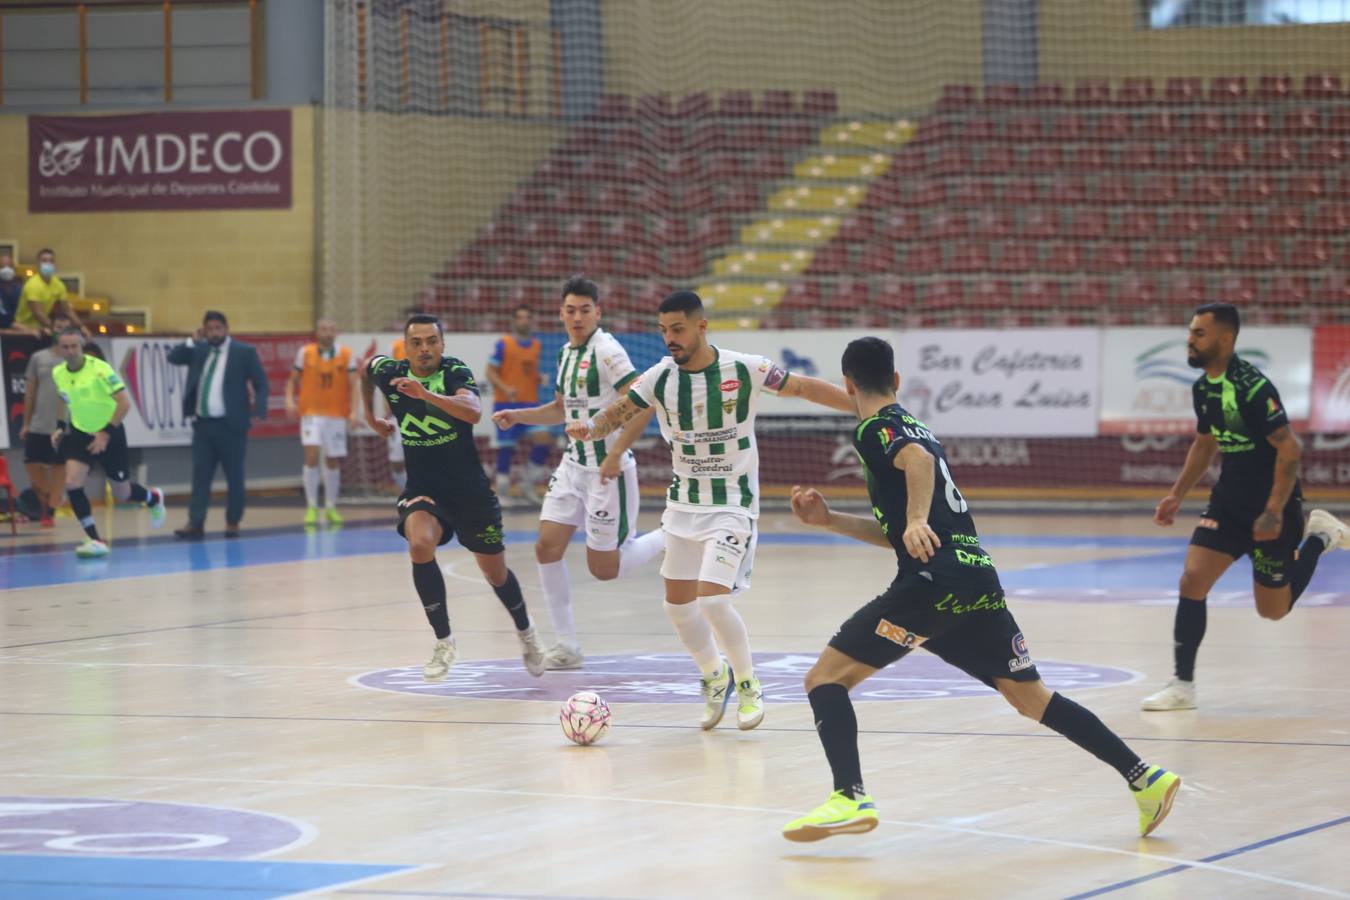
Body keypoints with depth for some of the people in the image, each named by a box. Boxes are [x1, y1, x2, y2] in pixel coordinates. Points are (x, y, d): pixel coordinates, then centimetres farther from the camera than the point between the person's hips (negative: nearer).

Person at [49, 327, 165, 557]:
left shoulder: (100, 369, -22)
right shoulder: (58, 374, -4)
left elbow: (124, 403, -21)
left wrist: (106, 433, -26)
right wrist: (61, 428, 4)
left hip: (109, 434, -4)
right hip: (80, 434, 4)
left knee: (122, 493, 9)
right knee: (72, 484, -19)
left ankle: (154, 499, 45)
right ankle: (95, 541, -14)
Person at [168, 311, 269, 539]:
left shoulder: (244, 352, -1)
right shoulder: (199, 350, 12)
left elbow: (261, 383, -2)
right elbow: (174, 357, 3)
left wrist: (258, 413, -14)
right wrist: (194, 340, -8)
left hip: (230, 425, -4)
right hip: (203, 423, 4)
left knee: (234, 476, 3)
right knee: (200, 475, -1)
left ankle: (233, 522, 13)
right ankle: (195, 523, -5)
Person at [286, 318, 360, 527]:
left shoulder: (346, 355, -1)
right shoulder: (305, 353, -1)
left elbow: (352, 385, -5)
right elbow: (293, 379, 7)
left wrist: (353, 412, -17)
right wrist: (289, 400, -10)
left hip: (337, 415, 2)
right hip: (311, 413, -2)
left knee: (333, 462, 9)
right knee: (312, 455, -17)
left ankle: (330, 507, 24)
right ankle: (311, 507, -10)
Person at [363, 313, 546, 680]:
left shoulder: (456, 372, -17)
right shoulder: (389, 372, -7)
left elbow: (473, 412, -38)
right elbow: (366, 368, 19)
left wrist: (426, 394, -49)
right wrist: (371, 416, 24)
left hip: (470, 488, -1)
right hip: (422, 488, 1)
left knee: (495, 572, 12)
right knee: (420, 545, -30)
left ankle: (525, 631, 44)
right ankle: (443, 642, -15)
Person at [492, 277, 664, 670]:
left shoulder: (606, 350, -16)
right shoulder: (566, 353, 11)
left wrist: (616, 454, -25)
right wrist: (517, 416, 12)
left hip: (608, 469, -8)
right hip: (574, 463, 8)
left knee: (604, 569, -3)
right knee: (547, 547, -2)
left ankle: (670, 538, 21)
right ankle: (566, 645, 5)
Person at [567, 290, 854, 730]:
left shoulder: (745, 370, -14)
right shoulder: (659, 379, -6)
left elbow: (805, 388, -5)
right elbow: (616, 414, -8)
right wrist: (589, 426, -31)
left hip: (732, 504, -5)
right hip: (683, 504, 5)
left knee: (712, 598, -18)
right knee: (678, 603, 7)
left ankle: (748, 684, 4)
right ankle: (714, 676, 33)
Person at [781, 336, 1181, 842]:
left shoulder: (874, 430, 2)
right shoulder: (916, 429, 28)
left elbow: (918, 459, -21)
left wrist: (916, 523, -33)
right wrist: (828, 520, 29)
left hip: (935, 581, -8)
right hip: (979, 576, 8)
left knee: (825, 678, -5)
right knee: (1031, 697, 17)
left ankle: (850, 797, -24)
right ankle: (1144, 777, 12)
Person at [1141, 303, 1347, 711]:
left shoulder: (1252, 387, -24)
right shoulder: (1203, 387, 3)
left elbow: (1290, 449, -24)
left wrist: (1274, 512, -26)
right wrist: (1177, 495, 13)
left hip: (1271, 507, -7)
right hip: (1230, 499, 7)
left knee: (1274, 609, 7)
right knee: (1192, 579, -10)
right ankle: (1182, 685, -3)